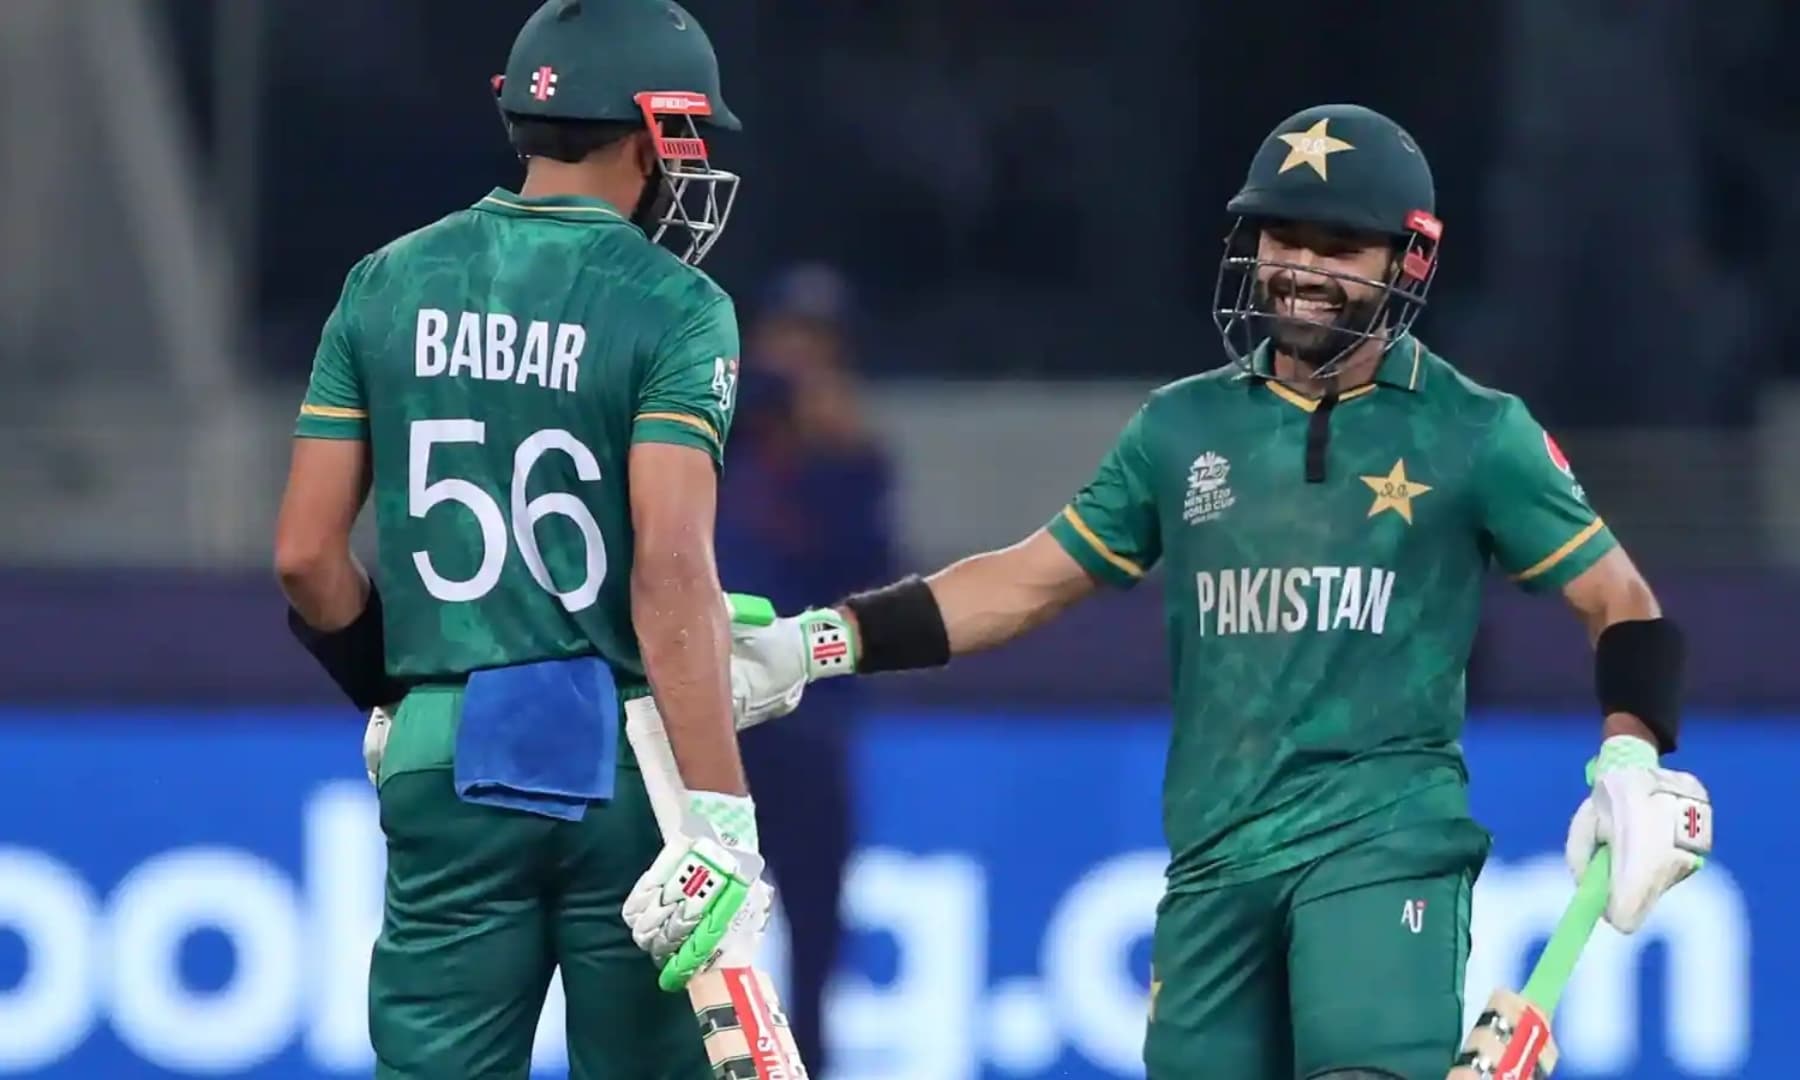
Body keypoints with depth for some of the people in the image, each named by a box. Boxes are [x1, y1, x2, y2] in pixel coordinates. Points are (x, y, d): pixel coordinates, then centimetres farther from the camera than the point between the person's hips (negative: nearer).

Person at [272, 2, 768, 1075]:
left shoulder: (388, 287, 6)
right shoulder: (674, 308, -7)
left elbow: (307, 554, 6)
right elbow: (672, 570, -17)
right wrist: (718, 817, -20)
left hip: (444, 757, 3)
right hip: (620, 766, -3)